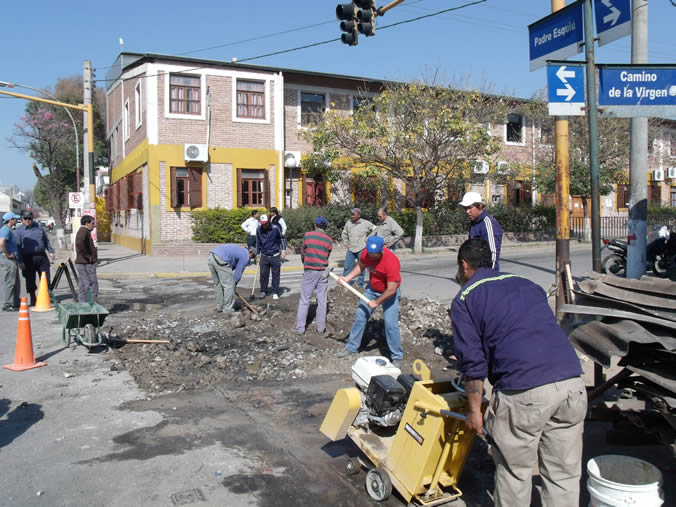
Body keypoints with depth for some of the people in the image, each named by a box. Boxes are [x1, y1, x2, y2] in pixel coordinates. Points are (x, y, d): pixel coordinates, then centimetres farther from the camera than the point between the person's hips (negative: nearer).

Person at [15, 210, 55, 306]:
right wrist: (20, 261, -8)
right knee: (30, 279, 2)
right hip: (29, 258, -3)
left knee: (45, 278, 5)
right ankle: (33, 299, 14)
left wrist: (50, 251, 13)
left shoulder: (39, 226, 10)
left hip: (42, 256, 3)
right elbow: (18, 246, -2)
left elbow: (46, 240, 18)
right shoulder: (19, 230, 0)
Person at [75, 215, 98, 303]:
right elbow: (79, 242, -34)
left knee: (83, 287, 12)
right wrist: (87, 255, -25)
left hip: (83, 264, 11)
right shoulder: (83, 231, -14)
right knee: (92, 286, -10)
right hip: (86, 265, -11)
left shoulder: (84, 231, 19)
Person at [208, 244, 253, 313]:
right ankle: (228, 309, 10)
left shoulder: (239, 250, 33)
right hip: (221, 260, -9)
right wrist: (234, 284, 19)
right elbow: (238, 273, 7)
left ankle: (219, 307, 27)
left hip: (211, 257, 9)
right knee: (229, 285, 4)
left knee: (217, 284, 20)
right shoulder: (246, 256, 9)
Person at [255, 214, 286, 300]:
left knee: (275, 275, 4)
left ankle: (275, 292, 14)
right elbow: (258, 242, 11)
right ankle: (263, 291, 18)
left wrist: (283, 250, -8)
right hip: (264, 256, 2)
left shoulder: (275, 228, -12)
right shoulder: (259, 230, -3)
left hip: (275, 256, -2)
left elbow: (282, 238, 0)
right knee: (263, 274, 4)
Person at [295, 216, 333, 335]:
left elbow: (302, 252, 6)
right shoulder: (329, 240, 4)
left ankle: (300, 328, 4)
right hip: (323, 271, 2)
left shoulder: (308, 235, -2)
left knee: (304, 300, 4)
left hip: (310, 271, -2)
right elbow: (327, 256, 8)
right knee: (322, 300, 8)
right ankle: (321, 328, 13)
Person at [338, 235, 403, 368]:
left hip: (389, 292, -6)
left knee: (391, 324, -11)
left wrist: (376, 302, -19)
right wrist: (348, 277, -9)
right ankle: (351, 347, 22)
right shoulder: (366, 253, -18)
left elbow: (391, 290, -29)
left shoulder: (391, 261, -35)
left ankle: (397, 357, 4)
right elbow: (360, 266, 6)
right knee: (360, 316, 6)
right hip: (372, 289, 6)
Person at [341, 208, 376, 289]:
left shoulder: (366, 223, -5)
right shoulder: (348, 223, 4)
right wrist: (346, 243, 8)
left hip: (361, 249, -2)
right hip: (350, 249, 2)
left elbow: (375, 230, 6)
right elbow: (344, 234, 18)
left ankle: (360, 285, 16)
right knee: (347, 267, -1)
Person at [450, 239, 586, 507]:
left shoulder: (465, 299, 7)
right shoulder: (527, 285, 24)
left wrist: (474, 410, 12)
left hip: (524, 392, -5)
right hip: (573, 384, 5)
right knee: (564, 473, 17)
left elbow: (472, 362, 2)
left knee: (514, 473, 14)